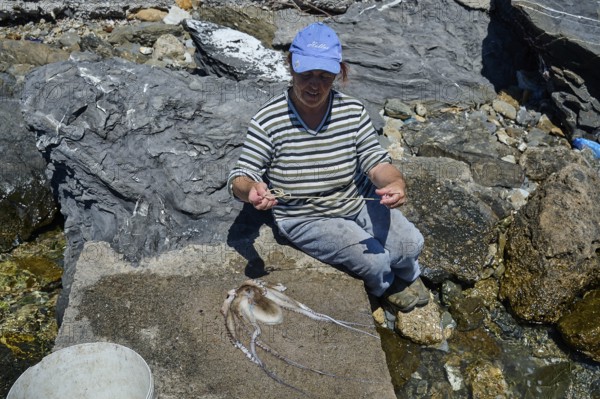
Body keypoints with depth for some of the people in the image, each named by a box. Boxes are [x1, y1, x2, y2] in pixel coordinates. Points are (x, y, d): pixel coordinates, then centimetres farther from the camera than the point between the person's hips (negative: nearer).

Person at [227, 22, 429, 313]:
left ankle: (407, 276, 40)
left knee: (410, 244, -3)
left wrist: (395, 183, -34)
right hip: (305, 217, -4)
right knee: (375, 260, -16)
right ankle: (384, 287, 27)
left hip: (359, 200, 4)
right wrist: (251, 189, -44)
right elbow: (240, 177, -18)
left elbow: (376, 161, -10)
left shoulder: (353, 111, -11)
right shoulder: (268, 121, -21)